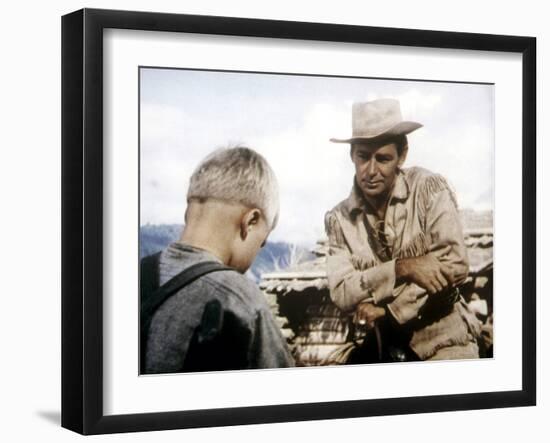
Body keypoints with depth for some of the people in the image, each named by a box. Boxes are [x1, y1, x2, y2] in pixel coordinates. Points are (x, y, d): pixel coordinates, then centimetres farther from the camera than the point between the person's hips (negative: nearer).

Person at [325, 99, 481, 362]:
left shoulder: (429, 189, -8)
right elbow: (341, 293, -12)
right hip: (382, 349, 3)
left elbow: (455, 267, -16)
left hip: (442, 344, -3)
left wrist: (387, 309, -16)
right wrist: (402, 268, -24)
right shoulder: (338, 220, -1)